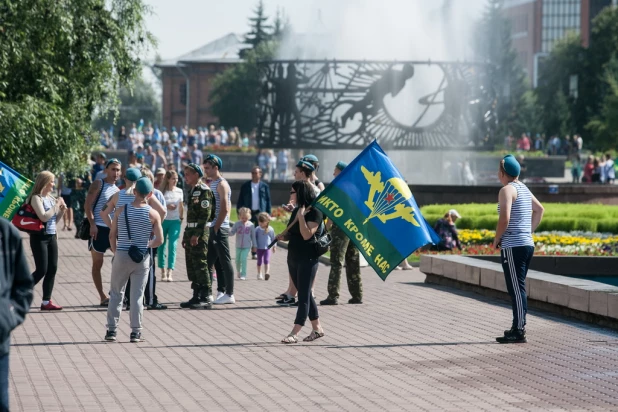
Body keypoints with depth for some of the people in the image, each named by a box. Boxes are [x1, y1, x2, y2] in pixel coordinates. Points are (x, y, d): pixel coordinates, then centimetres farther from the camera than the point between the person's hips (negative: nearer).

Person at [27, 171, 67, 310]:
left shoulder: (51, 198, 12)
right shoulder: (36, 198, -11)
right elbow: (44, 217, -23)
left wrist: (62, 211, 4)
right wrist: (56, 205, -14)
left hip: (52, 237, 8)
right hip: (39, 237, -8)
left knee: (52, 269, 4)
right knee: (42, 270, -9)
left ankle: (46, 301, 9)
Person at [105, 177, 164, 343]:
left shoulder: (121, 210, -1)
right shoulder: (153, 214, -5)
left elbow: (112, 235, 2)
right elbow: (159, 240, -5)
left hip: (121, 255, 1)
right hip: (142, 259, -1)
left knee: (116, 293, 11)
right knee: (137, 295, 5)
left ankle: (112, 330, 11)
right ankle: (136, 332, 5)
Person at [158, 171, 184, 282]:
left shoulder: (179, 191, 6)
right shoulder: (161, 191, -3)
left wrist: (181, 218, 15)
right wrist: (166, 207, -17)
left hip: (175, 221, 1)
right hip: (163, 221, -1)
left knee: (172, 245, -10)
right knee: (162, 245, 3)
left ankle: (170, 272, -15)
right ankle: (163, 271, 12)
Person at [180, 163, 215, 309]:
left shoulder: (204, 191, -12)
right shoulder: (192, 191, 18)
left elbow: (205, 214, -19)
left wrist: (197, 234, -23)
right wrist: (186, 235, 20)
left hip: (201, 232, -10)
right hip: (191, 231, 10)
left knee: (200, 264, -10)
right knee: (191, 265, 11)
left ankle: (206, 298, -7)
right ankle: (197, 296, 16)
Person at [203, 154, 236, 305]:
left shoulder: (221, 184, -12)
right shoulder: (212, 184, 16)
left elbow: (225, 209, -19)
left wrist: (216, 227, -17)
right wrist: (213, 227, 15)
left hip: (220, 228, -9)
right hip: (213, 228, 9)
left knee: (224, 261, -5)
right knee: (213, 261, 11)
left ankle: (229, 294, -1)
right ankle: (221, 291, 16)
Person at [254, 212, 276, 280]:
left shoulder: (270, 229, -4)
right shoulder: (257, 229, -6)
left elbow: (273, 238, 7)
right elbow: (254, 238, 0)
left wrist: (274, 246, 12)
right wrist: (255, 246, -4)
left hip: (267, 248, -1)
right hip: (259, 248, 1)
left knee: (266, 260, -14)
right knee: (260, 261, 10)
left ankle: (267, 272, -21)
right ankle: (259, 274, 22)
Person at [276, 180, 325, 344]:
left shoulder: (315, 212, -13)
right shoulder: (296, 211, 12)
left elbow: (307, 234, -22)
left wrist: (301, 216, -25)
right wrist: (283, 236, -1)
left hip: (307, 258, -9)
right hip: (293, 257, 9)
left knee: (304, 295, -6)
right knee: (305, 294, 12)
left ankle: (295, 333, -11)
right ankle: (317, 328, 21)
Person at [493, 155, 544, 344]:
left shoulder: (507, 190, -11)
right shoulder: (524, 189, 16)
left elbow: (504, 218, -22)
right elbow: (539, 209, 27)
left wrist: (496, 239, -9)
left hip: (513, 246, -9)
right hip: (527, 244, 9)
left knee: (516, 288, -8)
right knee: (518, 287, 16)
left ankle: (518, 332, -8)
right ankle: (519, 326, 20)